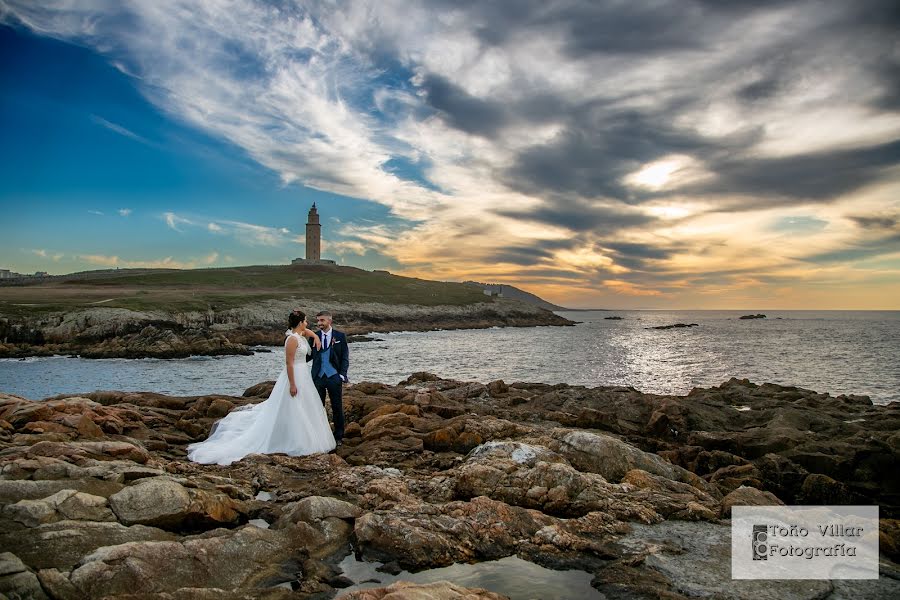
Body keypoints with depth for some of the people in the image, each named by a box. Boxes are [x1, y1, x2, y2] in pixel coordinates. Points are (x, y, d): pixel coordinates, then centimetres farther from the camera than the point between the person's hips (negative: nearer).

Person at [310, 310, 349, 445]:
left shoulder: (340, 336, -1)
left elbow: (345, 357, 0)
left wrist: (342, 375, -8)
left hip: (334, 377, -2)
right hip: (318, 377, 2)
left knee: (337, 408, 6)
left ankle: (338, 437, 18)